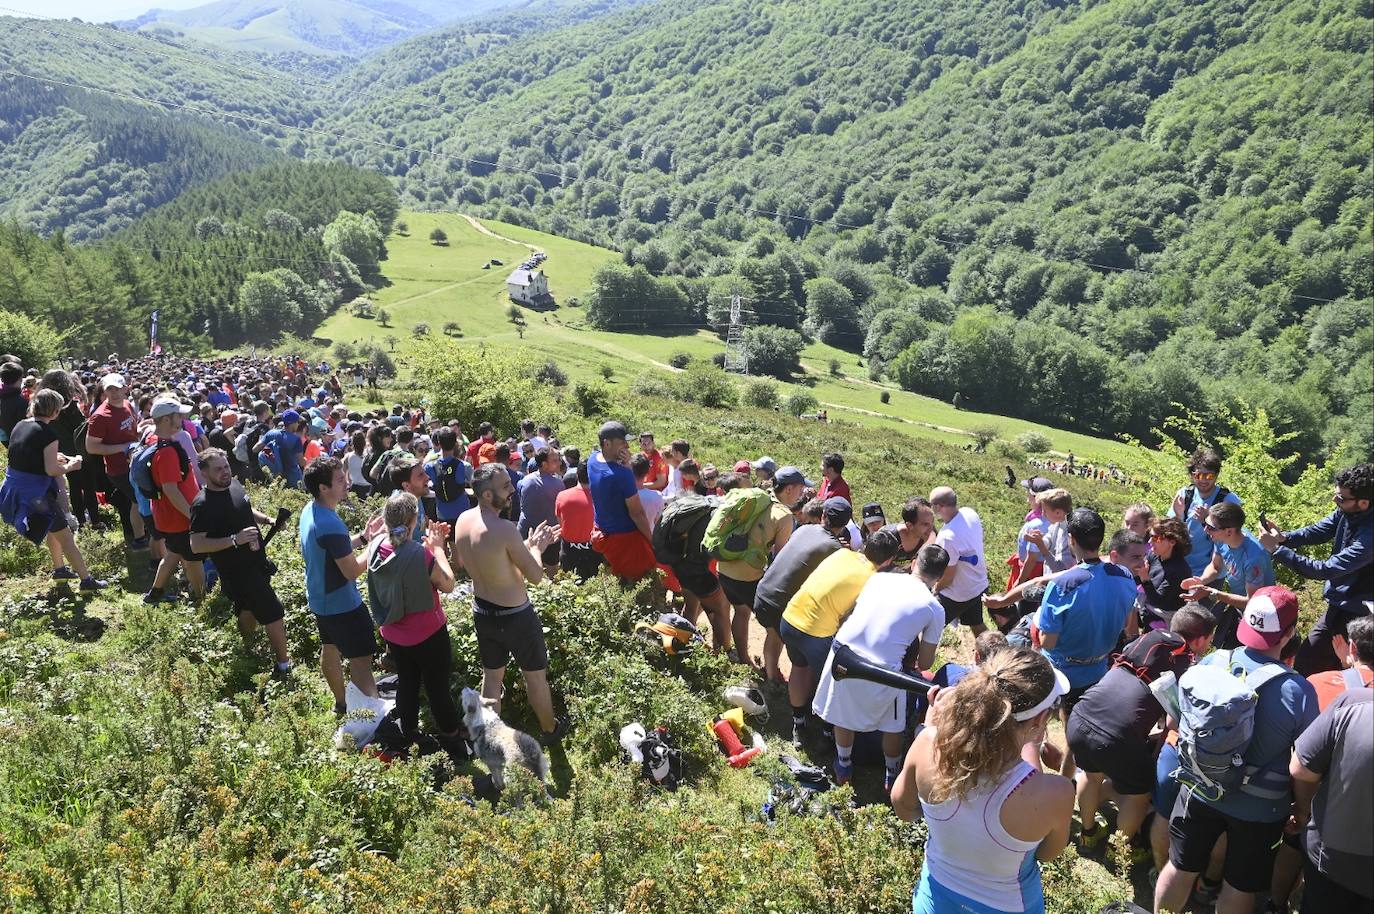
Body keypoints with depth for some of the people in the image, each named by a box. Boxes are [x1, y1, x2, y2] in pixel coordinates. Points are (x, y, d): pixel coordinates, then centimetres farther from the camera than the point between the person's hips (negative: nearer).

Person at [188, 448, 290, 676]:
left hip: (256, 562, 8)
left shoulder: (233, 484, 2)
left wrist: (267, 520, 2)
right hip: (237, 572, -8)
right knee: (274, 614, -5)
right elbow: (196, 545, -27)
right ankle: (284, 664, 8)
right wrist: (235, 539, -33)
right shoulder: (203, 505, -23)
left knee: (249, 609, 25)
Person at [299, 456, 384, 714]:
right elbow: (352, 571, -25)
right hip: (342, 605, -10)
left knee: (330, 649, 23)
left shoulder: (310, 511, 0)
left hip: (320, 599, 10)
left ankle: (341, 704, 40)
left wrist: (363, 537, 3)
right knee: (362, 660, -4)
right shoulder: (330, 524, -31)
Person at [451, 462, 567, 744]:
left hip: (482, 612, 7)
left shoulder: (463, 520, -7)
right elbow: (535, 575, -22)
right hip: (515, 616, -6)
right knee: (535, 676, 17)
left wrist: (527, 544, 10)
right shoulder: (503, 529, -31)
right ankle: (550, 729, 38)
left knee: (492, 676, 22)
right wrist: (536, 548, -4)